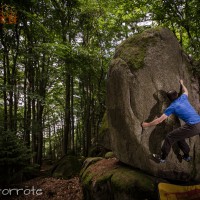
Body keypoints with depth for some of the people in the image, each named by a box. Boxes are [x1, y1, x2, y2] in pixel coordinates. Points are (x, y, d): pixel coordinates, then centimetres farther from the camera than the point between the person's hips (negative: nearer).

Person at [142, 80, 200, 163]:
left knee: (169, 137, 2)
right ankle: (186, 156, 37)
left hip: (192, 127, -8)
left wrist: (147, 124, 6)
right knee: (179, 137, 26)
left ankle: (162, 158, 13)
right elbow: (186, 91, 38)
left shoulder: (172, 107, -4)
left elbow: (160, 120, -4)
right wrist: (182, 84, 58)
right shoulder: (183, 98, 12)